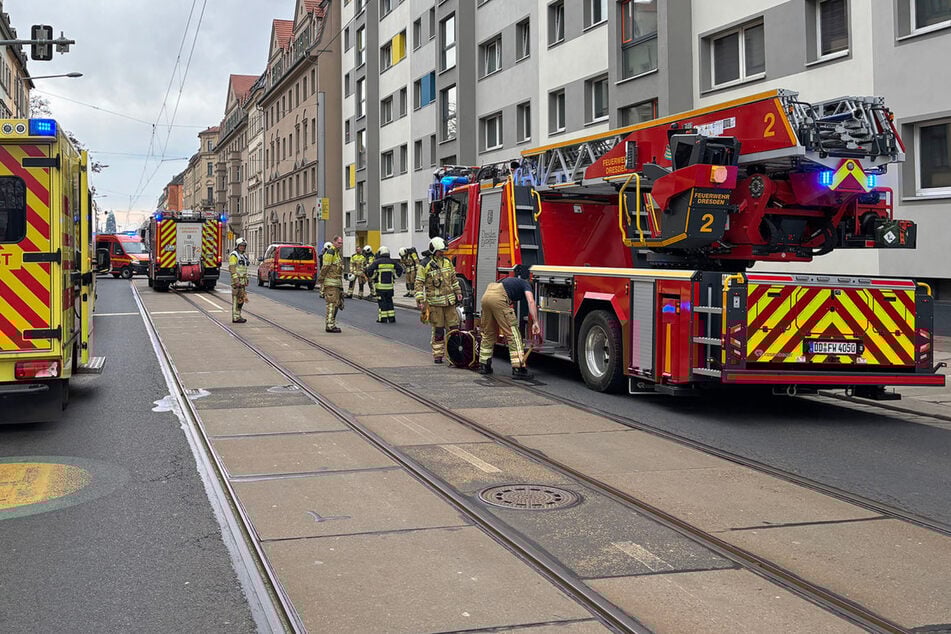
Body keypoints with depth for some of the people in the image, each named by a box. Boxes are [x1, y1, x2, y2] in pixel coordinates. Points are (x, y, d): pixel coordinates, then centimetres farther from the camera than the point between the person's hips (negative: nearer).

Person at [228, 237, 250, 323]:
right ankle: (235, 318, -7)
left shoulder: (243, 256, 18)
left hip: (242, 280, 9)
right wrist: (236, 281, -23)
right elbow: (232, 269, -17)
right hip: (236, 280, -9)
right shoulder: (234, 255, -10)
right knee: (236, 299, -8)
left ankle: (238, 316, 17)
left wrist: (246, 280, 20)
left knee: (241, 299, 10)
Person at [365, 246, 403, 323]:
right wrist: (395, 277, 16)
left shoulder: (377, 262, -6)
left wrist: (372, 277, 5)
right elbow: (400, 269, 7)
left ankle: (383, 318, 2)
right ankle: (391, 318, 11)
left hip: (380, 286, -4)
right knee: (389, 301, 12)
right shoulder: (392, 262, 6)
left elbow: (369, 270, -12)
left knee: (382, 302, 2)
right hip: (390, 285, 4)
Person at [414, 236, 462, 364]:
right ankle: (438, 355, 9)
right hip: (435, 303, -5)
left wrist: (458, 292, 18)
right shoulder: (426, 265, -7)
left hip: (449, 301, 5)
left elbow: (454, 279, 21)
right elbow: (419, 283, -6)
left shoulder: (447, 262, 10)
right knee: (438, 330, 0)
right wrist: (420, 301, -11)